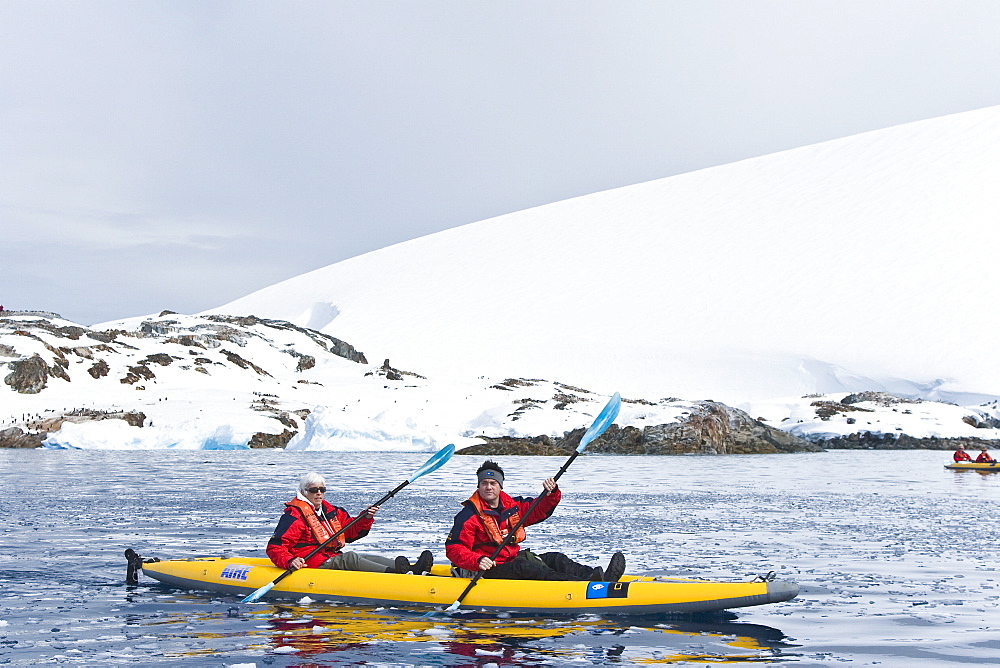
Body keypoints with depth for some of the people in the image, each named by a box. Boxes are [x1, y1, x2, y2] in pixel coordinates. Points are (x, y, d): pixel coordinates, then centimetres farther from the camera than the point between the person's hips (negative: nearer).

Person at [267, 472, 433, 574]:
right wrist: (290, 561, -31)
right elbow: (275, 547, -12)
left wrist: (365, 518, 6)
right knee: (350, 557, -31)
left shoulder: (332, 511, 20)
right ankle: (393, 573, -53)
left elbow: (351, 532, 25)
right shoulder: (294, 516, -5)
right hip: (315, 564, -8)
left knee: (370, 559, -12)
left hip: (334, 559, 9)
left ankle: (410, 568, -32)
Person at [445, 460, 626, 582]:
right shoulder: (470, 515, -8)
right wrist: (478, 561, -31)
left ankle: (602, 578, -34)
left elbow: (540, 510, 17)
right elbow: (453, 549, -14)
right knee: (524, 567, -33)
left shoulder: (511, 506, 13)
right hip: (489, 570, -8)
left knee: (555, 559, -10)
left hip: (513, 559, 8)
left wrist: (552, 493, -4)